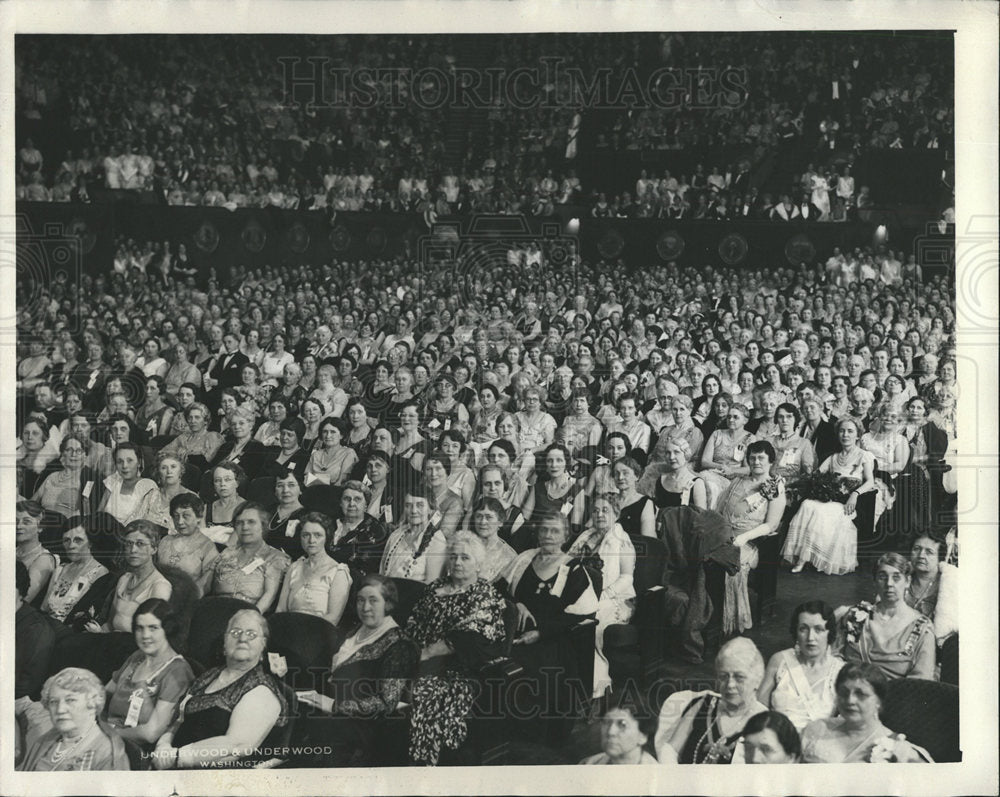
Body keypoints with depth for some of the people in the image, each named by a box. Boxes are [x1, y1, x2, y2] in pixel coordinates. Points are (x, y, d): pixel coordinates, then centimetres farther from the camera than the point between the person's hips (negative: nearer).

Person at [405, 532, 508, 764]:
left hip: (453, 669, -5)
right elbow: (413, 622, 18)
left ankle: (420, 763, -17)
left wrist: (425, 654, -12)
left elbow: (466, 639, -7)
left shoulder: (485, 594, 3)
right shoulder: (436, 586, 21)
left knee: (420, 695, -29)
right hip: (417, 660, 5)